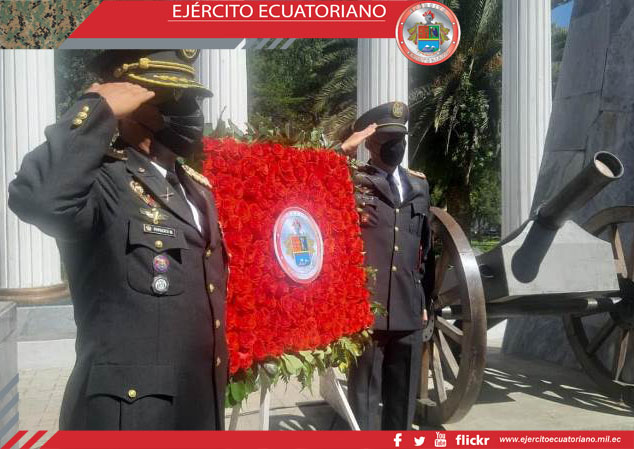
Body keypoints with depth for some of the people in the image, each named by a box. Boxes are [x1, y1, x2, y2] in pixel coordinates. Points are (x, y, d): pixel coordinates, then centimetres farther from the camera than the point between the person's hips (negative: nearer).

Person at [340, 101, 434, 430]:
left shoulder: (419, 185, 15)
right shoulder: (351, 181, 0)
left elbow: (425, 245, 18)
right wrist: (343, 151, -19)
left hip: (409, 310, 5)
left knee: (404, 397, 14)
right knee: (364, 395, 4)